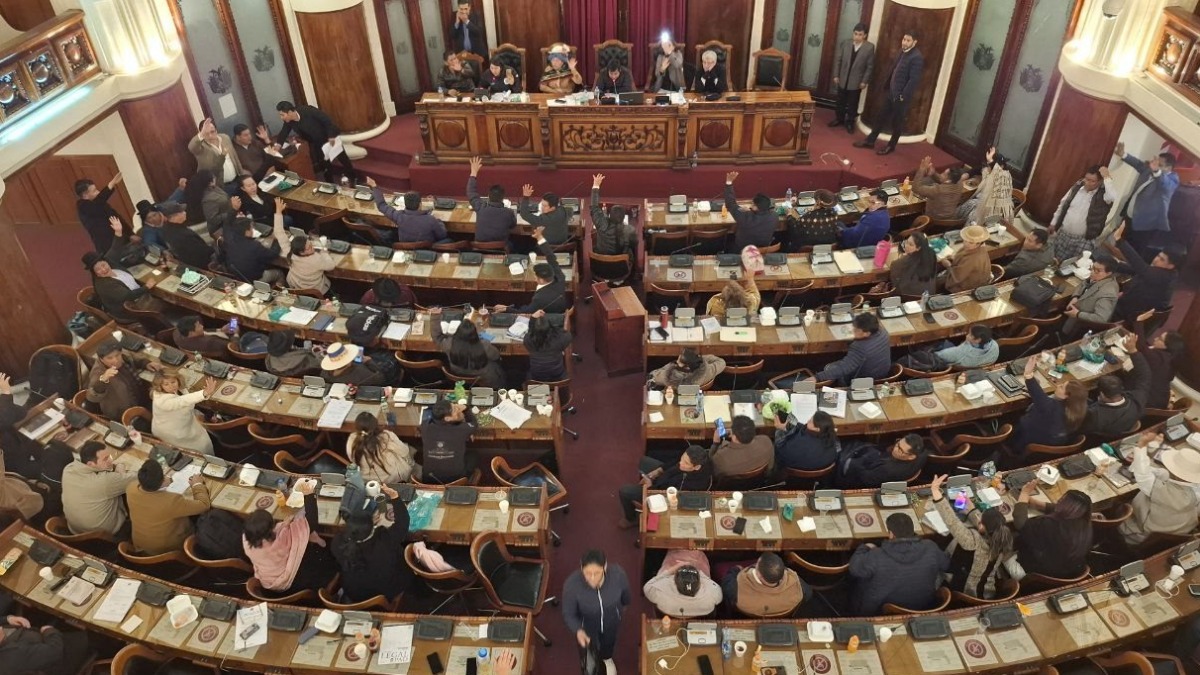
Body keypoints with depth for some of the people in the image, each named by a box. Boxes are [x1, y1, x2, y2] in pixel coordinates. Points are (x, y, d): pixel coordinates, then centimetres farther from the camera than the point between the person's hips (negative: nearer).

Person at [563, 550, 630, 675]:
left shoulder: (618, 574, -36)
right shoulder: (571, 584, -40)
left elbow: (625, 593, -10)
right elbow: (568, 614, -24)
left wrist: (624, 605, 10)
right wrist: (578, 631, -43)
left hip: (611, 620, 2)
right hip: (586, 625, -2)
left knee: (609, 642, 33)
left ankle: (606, 658, 69)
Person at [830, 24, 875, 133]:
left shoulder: (870, 47, -11)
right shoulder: (845, 43, -5)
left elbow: (870, 66, -7)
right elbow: (838, 60, 0)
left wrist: (865, 81, -10)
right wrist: (836, 75, -2)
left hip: (856, 82, -2)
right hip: (843, 79, 2)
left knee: (852, 104, 10)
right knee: (840, 102, 16)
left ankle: (850, 123, 25)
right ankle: (839, 119, 35)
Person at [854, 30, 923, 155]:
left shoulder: (917, 57, -20)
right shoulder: (903, 52, 7)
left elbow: (914, 80, -22)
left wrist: (903, 96, -20)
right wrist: (888, 87, 12)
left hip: (901, 96, -8)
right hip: (891, 92, 8)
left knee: (897, 122, 7)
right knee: (882, 117, 15)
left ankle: (891, 146, 21)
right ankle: (870, 141, 25)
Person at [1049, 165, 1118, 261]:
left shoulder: (1104, 194, -13)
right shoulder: (1078, 186, 2)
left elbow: (1116, 198, -38)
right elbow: (1063, 204, 14)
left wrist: (1107, 178, -30)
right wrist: (1054, 223, 15)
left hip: (1085, 241, -5)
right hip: (1063, 235, 5)